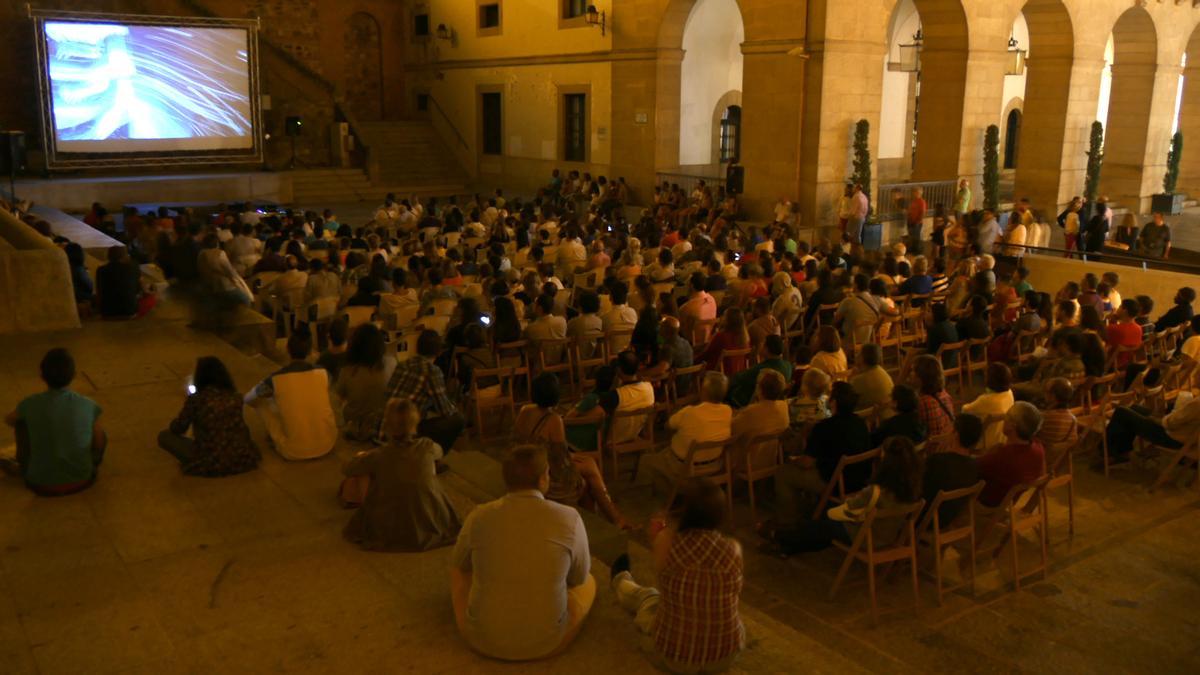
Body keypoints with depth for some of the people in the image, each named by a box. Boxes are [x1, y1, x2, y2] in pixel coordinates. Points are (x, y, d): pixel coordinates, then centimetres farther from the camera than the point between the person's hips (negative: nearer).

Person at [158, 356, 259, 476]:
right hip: (243, 458, 4)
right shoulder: (235, 396, 3)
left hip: (212, 464, -4)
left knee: (164, 436, 12)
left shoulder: (195, 399, -9)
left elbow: (177, 429, 4)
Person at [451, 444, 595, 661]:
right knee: (589, 581, 27)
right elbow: (579, 577, 5)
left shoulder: (479, 517, -8)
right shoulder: (569, 518, -11)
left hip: (482, 639, 1)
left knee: (460, 572, 29)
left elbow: (457, 566, 12)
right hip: (547, 642, -1)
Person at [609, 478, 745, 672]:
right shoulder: (733, 548, -16)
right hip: (726, 654, 1)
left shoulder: (667, 541, -21)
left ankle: (621, 581, 68)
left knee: (645, 596, 32)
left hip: (672, 656, -1)